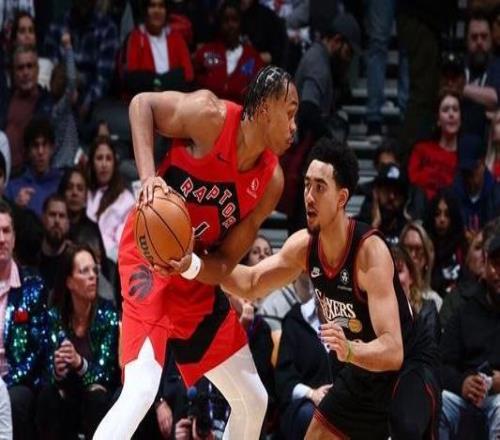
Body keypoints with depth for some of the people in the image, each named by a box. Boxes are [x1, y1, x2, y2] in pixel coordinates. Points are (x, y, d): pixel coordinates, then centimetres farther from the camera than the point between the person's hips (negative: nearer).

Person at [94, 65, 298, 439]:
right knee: (141, 389, -27)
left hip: (197, 275, 7)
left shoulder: (271, 182, -4)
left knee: (253, 401, 11)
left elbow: (226, 262, -4)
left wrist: (191, 265, -27)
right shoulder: (210, 116, -19)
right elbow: (142, 103, -8)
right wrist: (148, 176, -24)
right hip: (150, 256, -7)